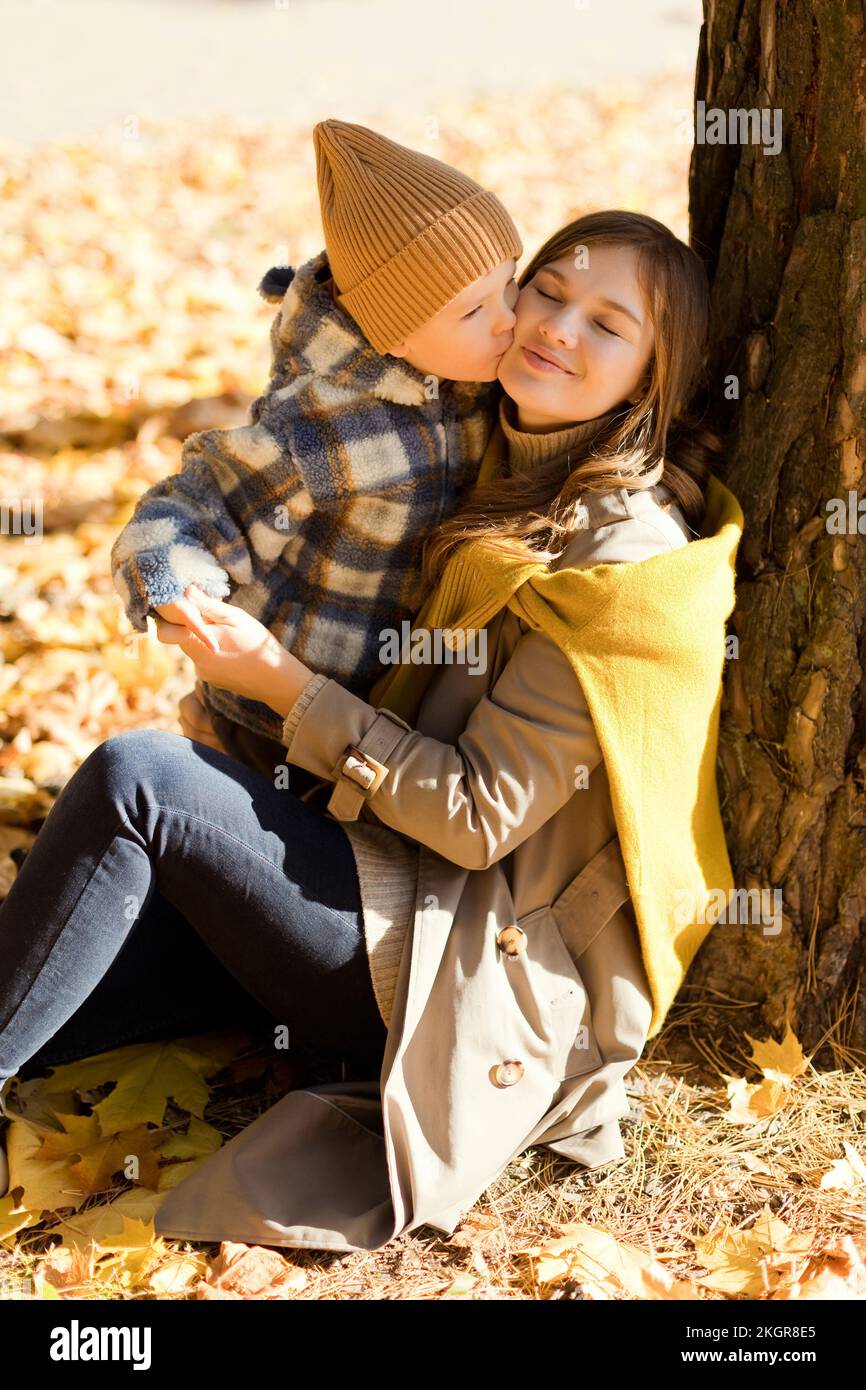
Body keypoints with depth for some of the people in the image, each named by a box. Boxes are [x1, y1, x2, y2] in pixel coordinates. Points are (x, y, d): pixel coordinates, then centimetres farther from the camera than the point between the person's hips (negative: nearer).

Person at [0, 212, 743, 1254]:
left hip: (488, 971, -9)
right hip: (431, 908, 9)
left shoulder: (627, 560, -17)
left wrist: (284, 684, -16)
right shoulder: (522, 479, 10)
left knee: (135, 779, -20)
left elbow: (480, 814, -19)